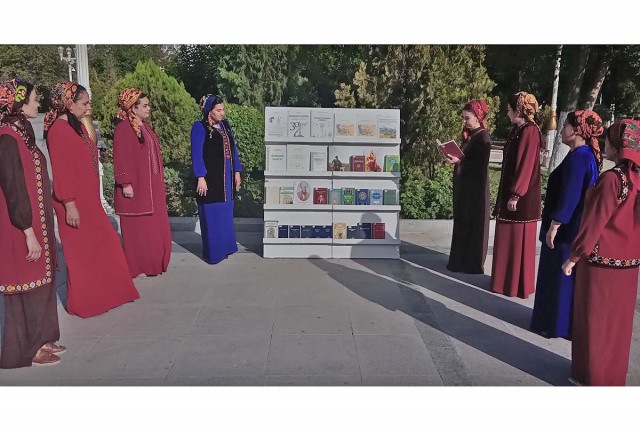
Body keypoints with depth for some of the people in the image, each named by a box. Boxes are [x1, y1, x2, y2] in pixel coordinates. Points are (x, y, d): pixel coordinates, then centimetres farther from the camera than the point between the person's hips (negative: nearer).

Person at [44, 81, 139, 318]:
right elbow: (60, 171, -19)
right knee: (80, 252, 3)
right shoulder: (59, 130, -16)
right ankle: (82, 303, 19)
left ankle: (101, 293, 31)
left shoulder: (78, 126, 11)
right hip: (74, 203, -9)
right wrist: (69, 204, -21)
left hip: (88, 200, 9)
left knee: (103, 244, 15)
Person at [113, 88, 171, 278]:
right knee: (136, 227, 0)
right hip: (135, 188, -8)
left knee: (155, 226, 11)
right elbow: (121, 159, -16)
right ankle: (136, 268, 11)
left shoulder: (145, 126, 14)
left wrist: (159, 181, 18)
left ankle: (153, 264, 23)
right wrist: (126, 183, -21)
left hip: (152, 187, 8)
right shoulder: (123, 129, -11)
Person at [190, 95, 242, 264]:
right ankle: (212, 252, 10)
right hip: (211, 178, -6)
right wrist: (201, 178, -16)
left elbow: (233, 149, 16)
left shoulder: (225, 125, 12)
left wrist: (237, 171, 12)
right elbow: (197, 154, -11)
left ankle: (225, 247, 24)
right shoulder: (199, 127, -7)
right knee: (212, 215, -1)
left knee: (226, 214, 12)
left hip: (227, 178, 6)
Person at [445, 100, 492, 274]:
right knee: (461, 222, 13)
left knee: (474, 223, 0)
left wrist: (459, 161, -27)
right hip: (463, 185, 9)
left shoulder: (483, 137, -13)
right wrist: (453, 157, 2)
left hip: (475, 187, -9)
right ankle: (460, 259, 23)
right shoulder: (468, 135, 12)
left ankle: (474, 263, 9)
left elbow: (480, 165, -19)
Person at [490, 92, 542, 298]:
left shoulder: (529, 131, -16)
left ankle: (518, 286, 11)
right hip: (511, 191, 9)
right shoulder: (518, 130, 12)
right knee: (508, 238, 14)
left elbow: (525, 165, -20)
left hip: (521, 196, -9)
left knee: (518, 240, 0)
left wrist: (515, 195, -20)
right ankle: (507, 280, 25)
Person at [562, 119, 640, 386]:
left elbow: (594, 223, -18)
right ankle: (612, 374, 32)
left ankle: (593, 377, 21)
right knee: (618, 320, 18)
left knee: (595, 320, 7)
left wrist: (574, 257, -10)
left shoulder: (611, 179, -20)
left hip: (602, 262, -7)